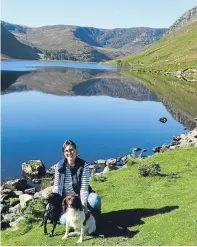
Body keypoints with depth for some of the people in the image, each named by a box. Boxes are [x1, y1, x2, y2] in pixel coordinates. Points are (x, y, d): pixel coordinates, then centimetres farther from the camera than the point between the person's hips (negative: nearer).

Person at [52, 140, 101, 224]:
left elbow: (84, 188, -21)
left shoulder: (84, 165, -18)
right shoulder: (59, 165, -10)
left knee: (95, 200, -35)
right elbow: (56, 186, -4)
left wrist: (84, 205, -32)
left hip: (81, 196, -2)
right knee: (63, 220, -21)